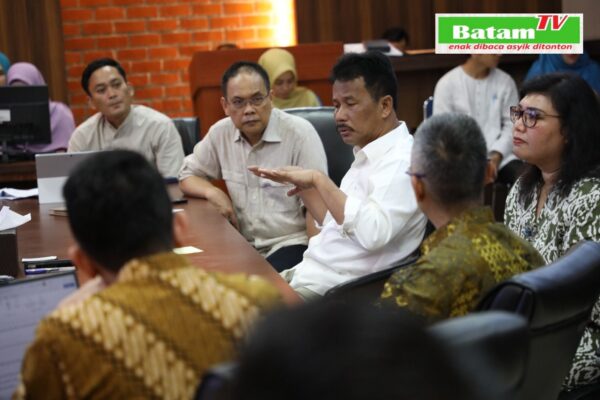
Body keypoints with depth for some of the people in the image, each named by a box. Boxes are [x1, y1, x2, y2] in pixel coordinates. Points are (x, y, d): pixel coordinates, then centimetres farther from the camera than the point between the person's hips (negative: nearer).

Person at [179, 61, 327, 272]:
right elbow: (188, 176, 19)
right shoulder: (220, 133, 4)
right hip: (245, 245, 5)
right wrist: (213, 192, -3)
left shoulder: (300, 132, -9)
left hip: (291, 245, -5)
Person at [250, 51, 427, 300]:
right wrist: (302, 184, 9)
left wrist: (319, 179, -26)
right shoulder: (368, 155, 14)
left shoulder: (401, 161, -16)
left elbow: (372, 233, -32)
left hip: (335, 291, -9)